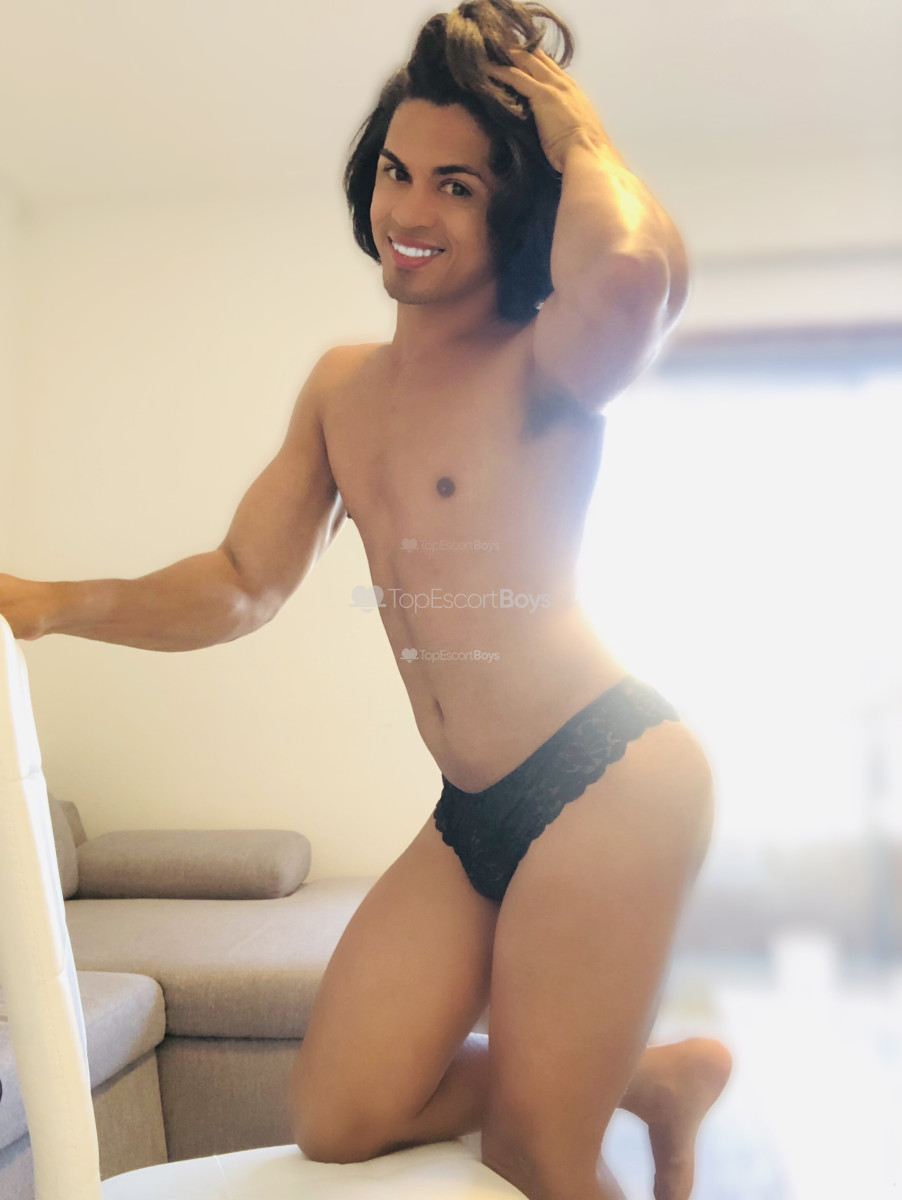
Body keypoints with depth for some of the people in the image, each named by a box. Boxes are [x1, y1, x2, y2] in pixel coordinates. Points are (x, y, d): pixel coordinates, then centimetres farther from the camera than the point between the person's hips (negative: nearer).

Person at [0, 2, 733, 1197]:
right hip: (473, 813, 7)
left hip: (608, 780, -7)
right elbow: (244, 585, 11)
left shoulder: (539, 367, -10)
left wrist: (577, 135, -14)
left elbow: (634, 270, -35)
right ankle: (657, 1072, 24)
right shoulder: (343, 385, 12)